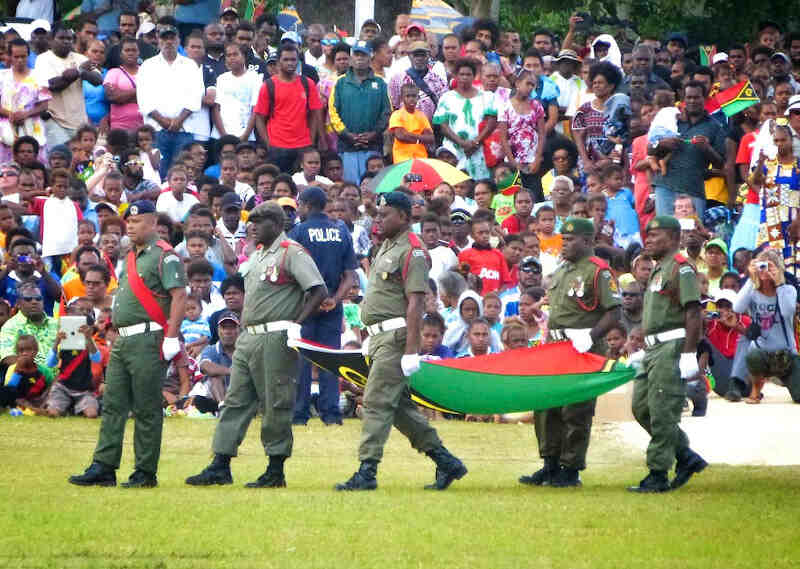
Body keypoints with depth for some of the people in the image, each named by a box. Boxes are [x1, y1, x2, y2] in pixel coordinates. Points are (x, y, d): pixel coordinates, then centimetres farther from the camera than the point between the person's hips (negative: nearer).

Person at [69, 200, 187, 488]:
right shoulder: (131, 257, 20)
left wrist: (171, 338, -21)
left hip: (148, 340, -9)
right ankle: (103, 468, 5)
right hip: (122, 342, 9)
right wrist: (117, 335, 20)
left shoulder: (164, 256, -8)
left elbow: (179, 295, -16)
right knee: (112, 405, 5)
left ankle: (146, 473, -2)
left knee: (146, 409, -5)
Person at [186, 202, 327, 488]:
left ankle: (276, 471, 2)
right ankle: (220, 467, 7)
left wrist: (296, 324, -18)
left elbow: (319, 291, -15)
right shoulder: (257, 255, 18)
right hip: (248, 337, 9)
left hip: (275, 340, -9)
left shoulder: (292, 253, -8)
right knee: (236, 400, 6)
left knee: (276, 405, -3)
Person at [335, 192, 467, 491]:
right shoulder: (386, 247, 18)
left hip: (397, 336, -10)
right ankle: (445, 461, 17)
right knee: (399, 405, 11)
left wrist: (411, 351, -23)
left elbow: (415, 303, -18)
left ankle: (367, 472, -12)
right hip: (381, 337, 10)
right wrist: (371, 339, 24)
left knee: (377, 401, -12)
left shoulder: (411, 251, -12)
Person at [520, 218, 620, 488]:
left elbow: (613, 313, -13)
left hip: (583, 353, -9)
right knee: (546, 408, 9)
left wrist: (590, 336, -22)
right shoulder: (561, 271, 18)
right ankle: (551, 466, 17)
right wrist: (549, 338, 18)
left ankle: (571, 470, 3)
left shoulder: (598, 271, -9)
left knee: (575, 412, -4)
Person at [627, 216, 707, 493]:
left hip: (672, 349, -10)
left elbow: (694, 313, -17)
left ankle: (658, 475, -6)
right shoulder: (657, 271, 21)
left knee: (662, 413, -9)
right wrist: (640, 352, 24)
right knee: (641, 407, 9)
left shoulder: (680, 268, -9)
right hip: (653, 350, 10)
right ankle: (686, 457, 16)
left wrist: (689, 354, -22)